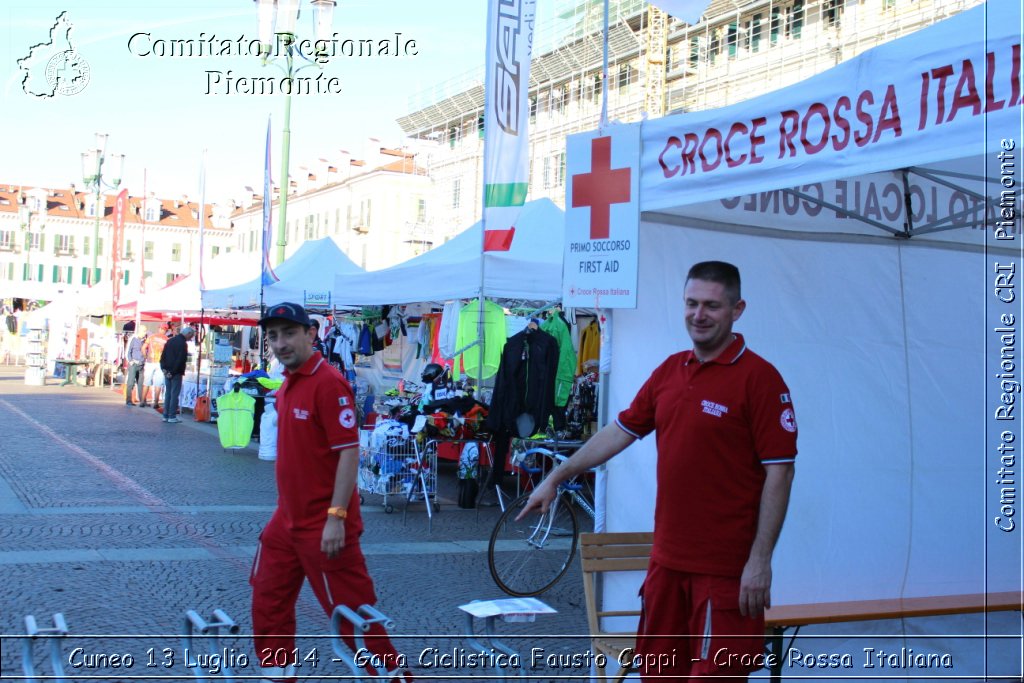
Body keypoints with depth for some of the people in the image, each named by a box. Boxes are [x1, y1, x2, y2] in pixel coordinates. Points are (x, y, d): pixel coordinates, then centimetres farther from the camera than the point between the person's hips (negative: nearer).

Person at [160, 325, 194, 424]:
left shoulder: (170, 341, 11)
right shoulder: (183, 344, -13)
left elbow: (163, 356, 10)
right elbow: (181, 360, -18)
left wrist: (164, 368, 5)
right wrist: (173, 372, -13)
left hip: (167, 372, 7)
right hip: (176, 374, -7)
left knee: (167, 393, 12)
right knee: (175, 394, -3)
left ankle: (165, 416, 13)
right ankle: (172, 416, -3)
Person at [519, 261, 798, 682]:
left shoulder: (758, 377, -11)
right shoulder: (670, 371, 10)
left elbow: (779, 471, -13)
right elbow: (621, 431, 18)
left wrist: (760, 560, -16)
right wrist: (557, 477, 18)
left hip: (724, 567, -7)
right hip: (666, 559, 7)